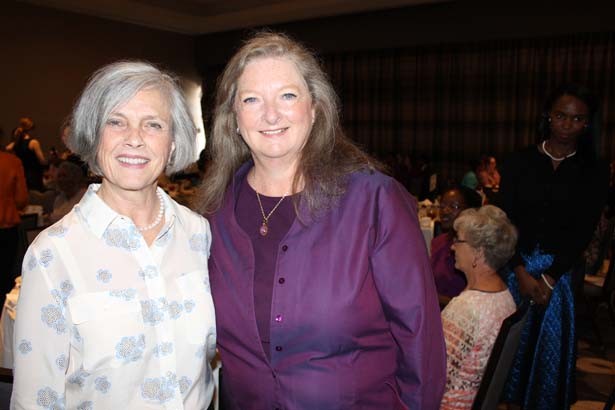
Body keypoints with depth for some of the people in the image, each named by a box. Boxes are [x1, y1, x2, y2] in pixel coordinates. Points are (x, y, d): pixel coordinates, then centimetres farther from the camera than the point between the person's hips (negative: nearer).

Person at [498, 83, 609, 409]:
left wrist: (549, 279, -12)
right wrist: (521, 271, -12)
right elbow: (505, 220, -3)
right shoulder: (519, 162, 1)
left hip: (559, 271, 0)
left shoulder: (594, 172, 1)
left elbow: (582, 232, -4)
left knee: (549, 345, 9)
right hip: (515, 267, 0)